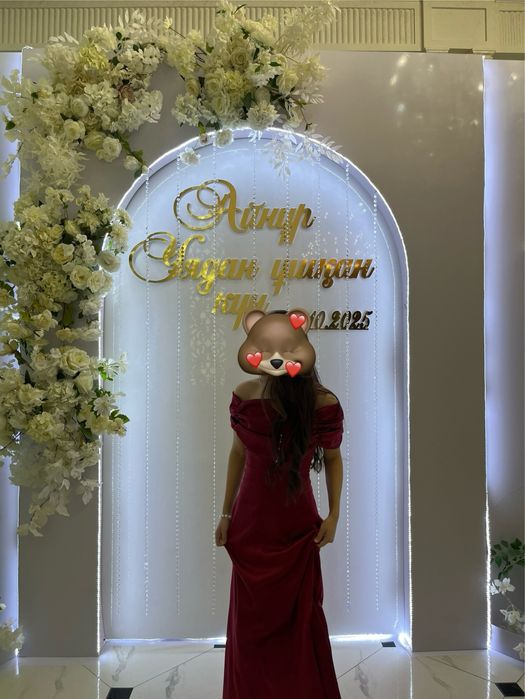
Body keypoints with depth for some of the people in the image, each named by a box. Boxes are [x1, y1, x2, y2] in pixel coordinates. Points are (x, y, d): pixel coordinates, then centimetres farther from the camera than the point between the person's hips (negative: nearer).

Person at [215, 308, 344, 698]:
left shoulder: (323, 403, -14)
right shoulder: (246, 395, -10)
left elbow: (333, 458, 1)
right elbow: (238, 453, 2)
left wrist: (334, 514, -6)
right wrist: (226, 514, 6)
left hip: (298, 526, -1)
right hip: (251, 521, 2)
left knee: (300, 618, 14)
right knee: (250, 619, 16)